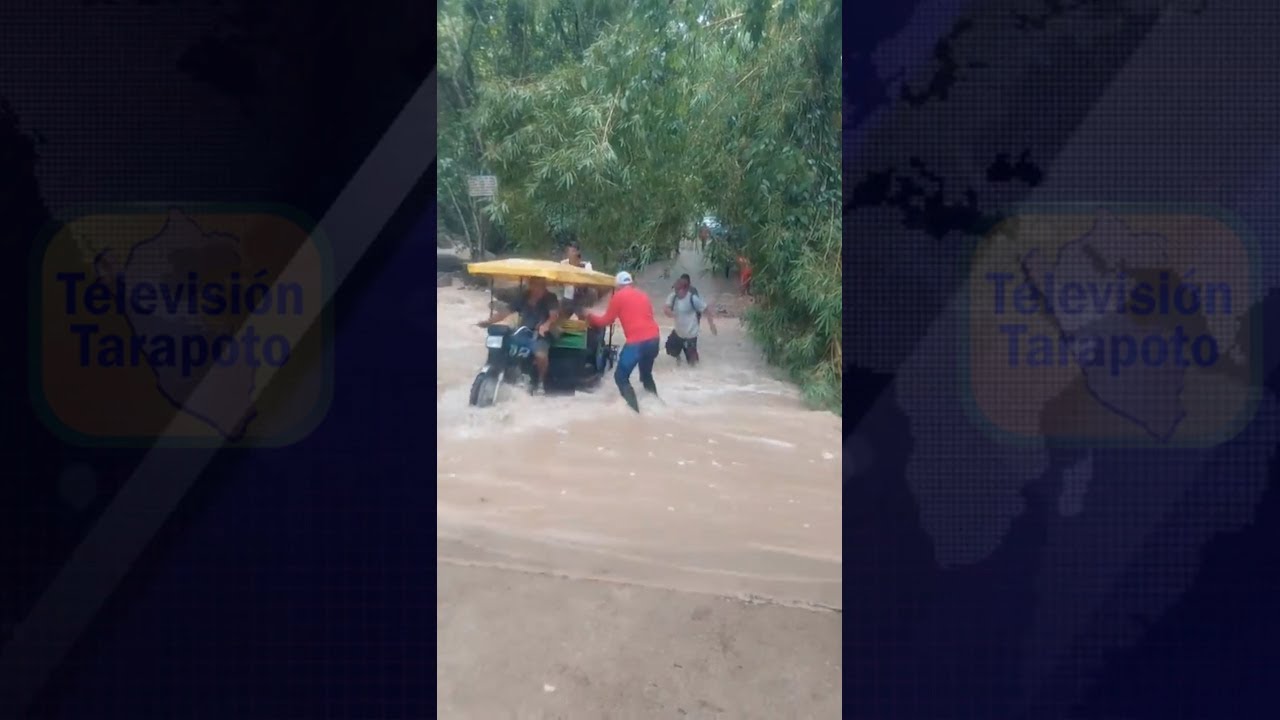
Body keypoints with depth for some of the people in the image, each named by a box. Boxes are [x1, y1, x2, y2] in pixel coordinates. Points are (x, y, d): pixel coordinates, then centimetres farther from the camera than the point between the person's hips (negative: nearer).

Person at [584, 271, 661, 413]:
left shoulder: (618, 296, 4)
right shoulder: (642, 295, 20)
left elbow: (606, 321, 11)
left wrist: (590, 317, 27)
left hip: (637, 342, -6)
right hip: (653, 339, 6)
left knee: (621, 377, 4)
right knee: (646, 374, 26)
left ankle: (634, 410, -10)